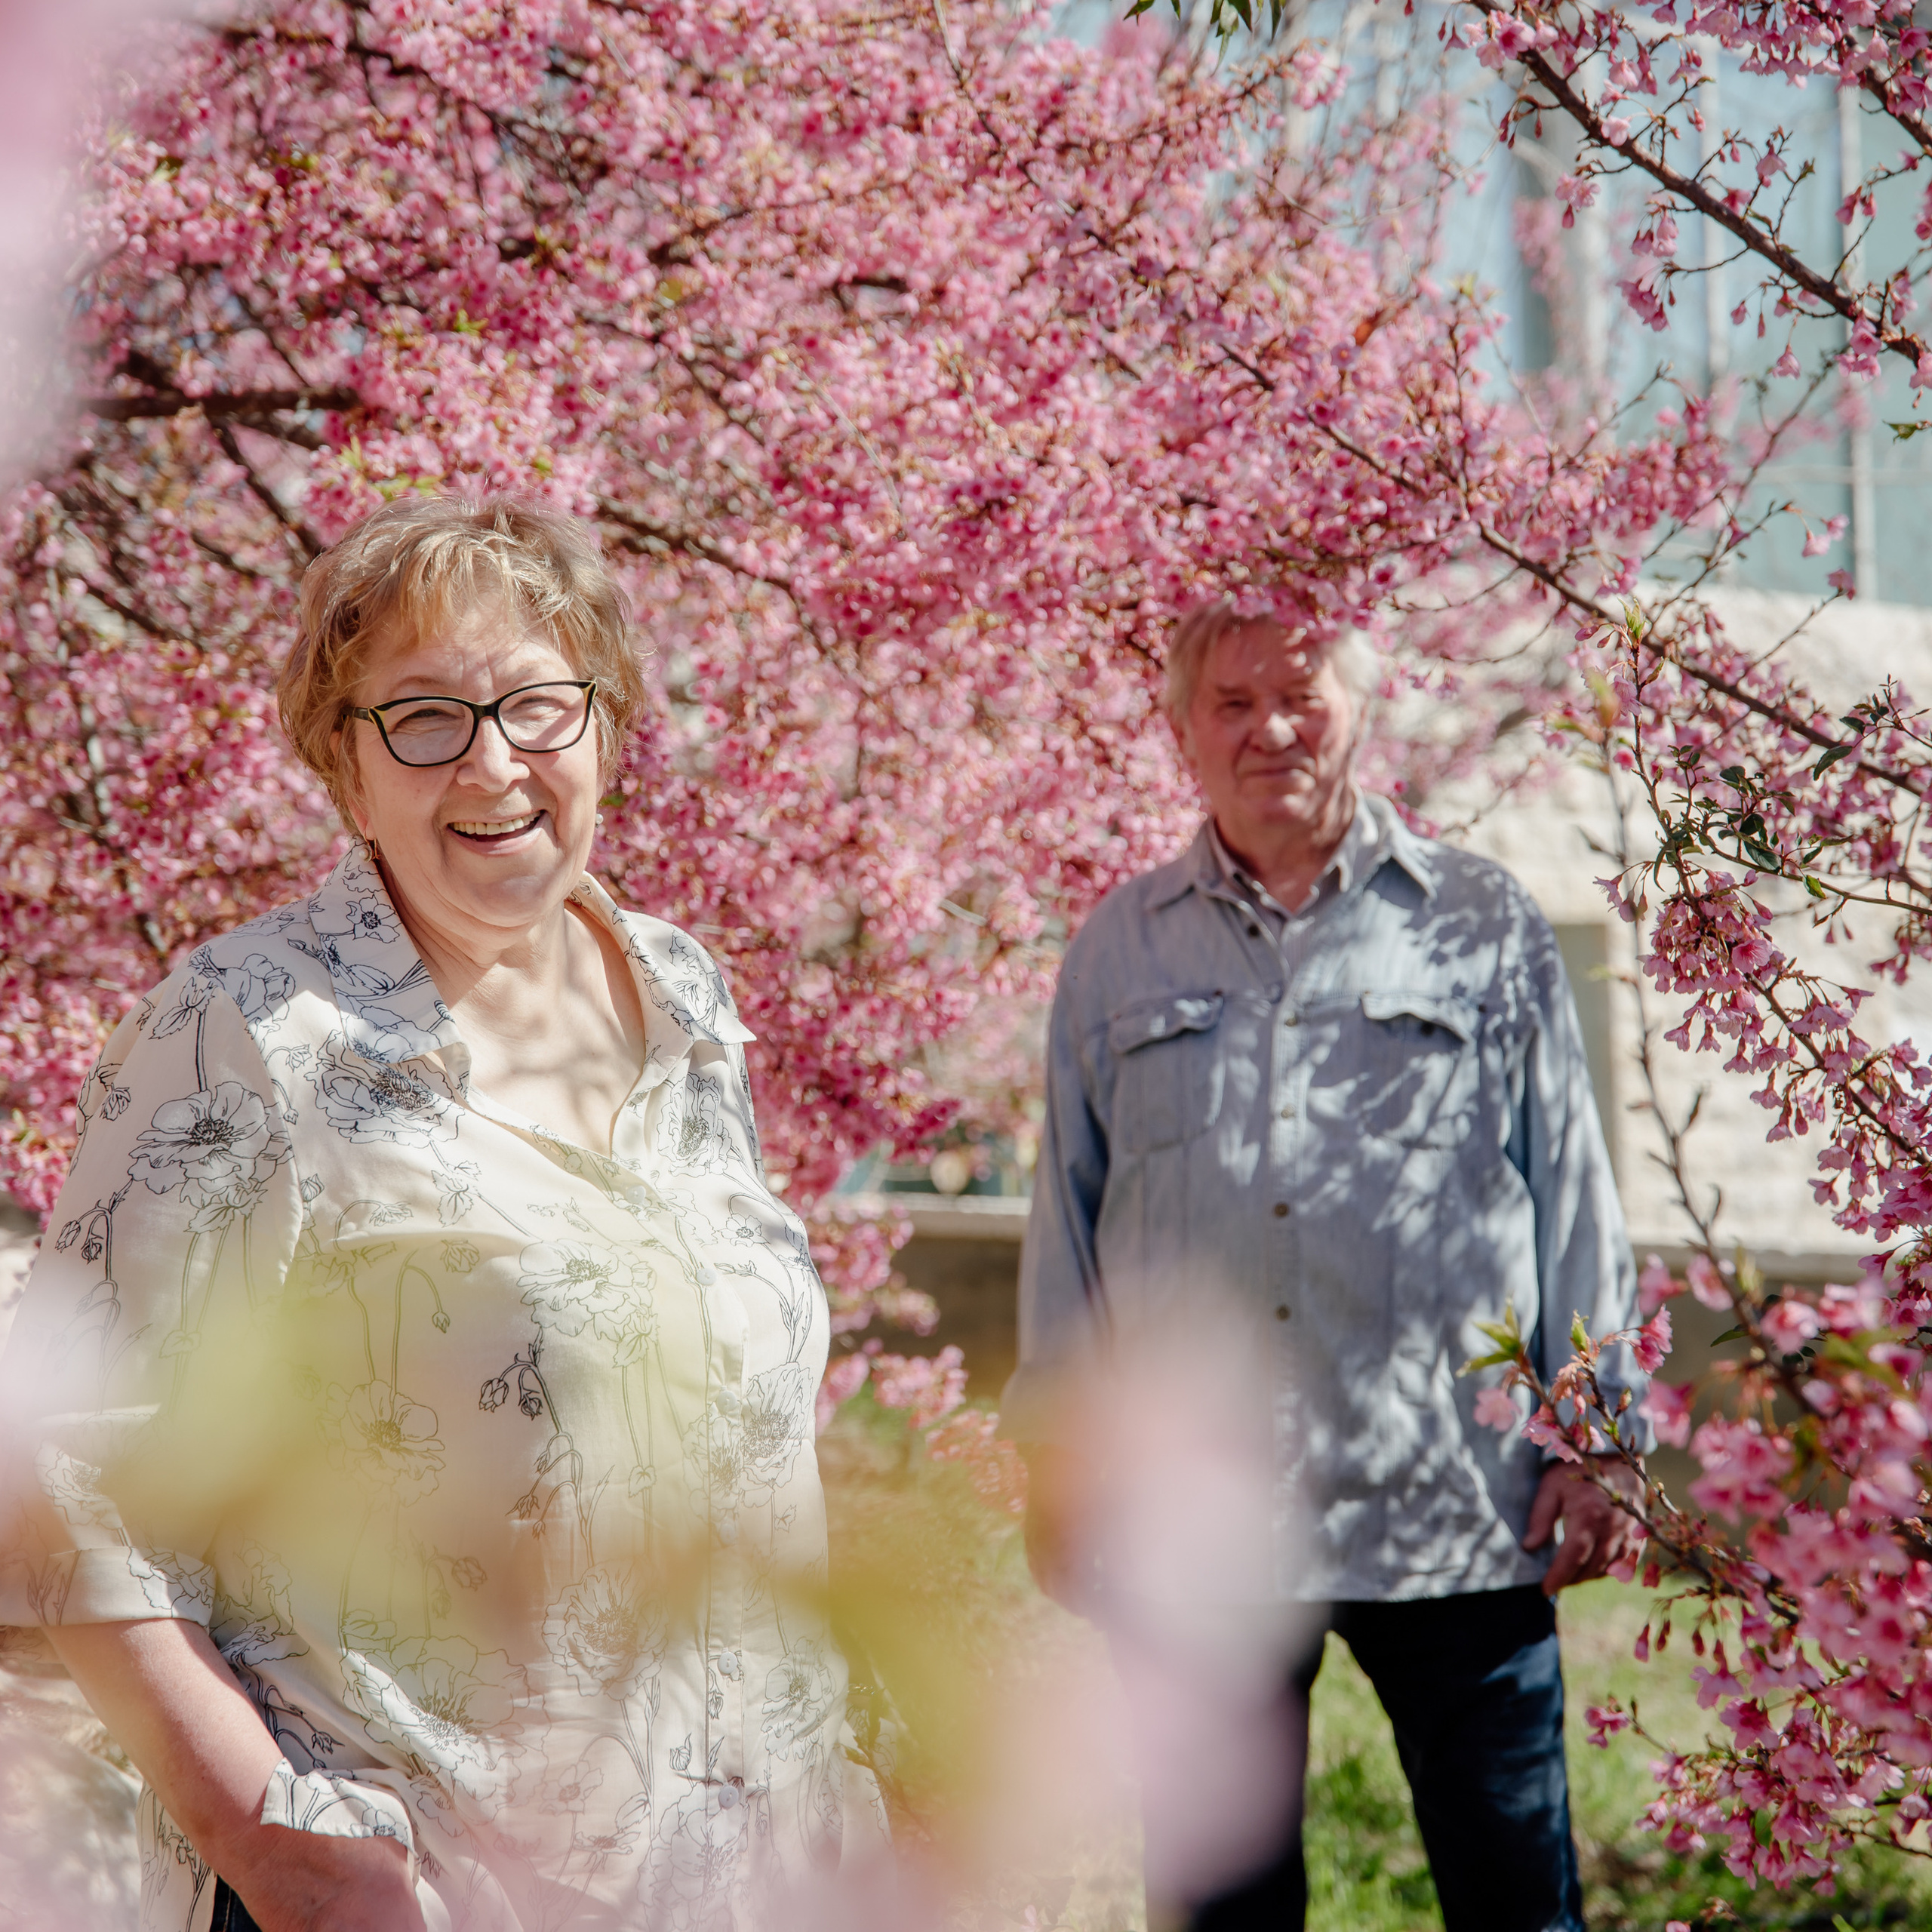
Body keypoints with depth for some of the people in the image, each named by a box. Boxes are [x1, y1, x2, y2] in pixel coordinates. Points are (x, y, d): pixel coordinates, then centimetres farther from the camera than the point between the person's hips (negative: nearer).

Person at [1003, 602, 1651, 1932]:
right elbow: (1070, 1216, 15)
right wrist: (1060, 1449, 10)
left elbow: (1571, 1197, 7)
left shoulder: (1483, 924, 7)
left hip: (1453, 1512, -2)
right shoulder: (1121, 952, 12)